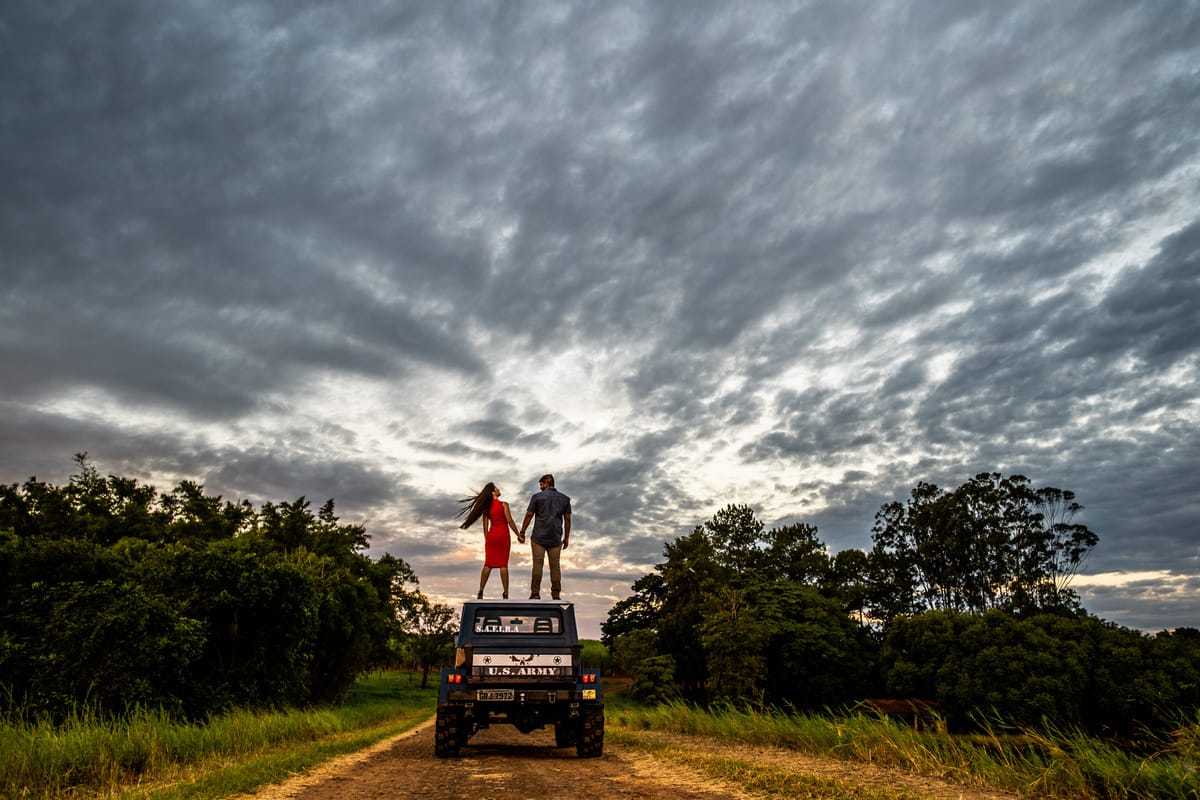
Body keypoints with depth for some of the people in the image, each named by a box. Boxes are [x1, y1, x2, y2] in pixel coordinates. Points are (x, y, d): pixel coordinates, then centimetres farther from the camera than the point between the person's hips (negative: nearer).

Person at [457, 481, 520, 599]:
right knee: (503, 564, -2)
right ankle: (505, 594, -3)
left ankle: (481, 591, -3)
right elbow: (510, 521, -11)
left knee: (488, 564, 8)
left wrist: (486, 541, 14)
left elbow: (485, 526, 9)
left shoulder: (486, 507, 8)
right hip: (503, 534, -4)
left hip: (491, 535, 4)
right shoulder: (503, 504, -6)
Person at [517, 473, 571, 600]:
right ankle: (556, 595, 2)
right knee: (555, 565, 4)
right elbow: (567, 519, 8)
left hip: (538, 537, -2)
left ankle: (535, 593, -7)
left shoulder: (537, 497, 0)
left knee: (537, 564, -3)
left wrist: (521, 532, 7)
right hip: (555, 538, 3)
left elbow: (529, 515, 0)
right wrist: (566, 538, 14)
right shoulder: (564, 499, 9)